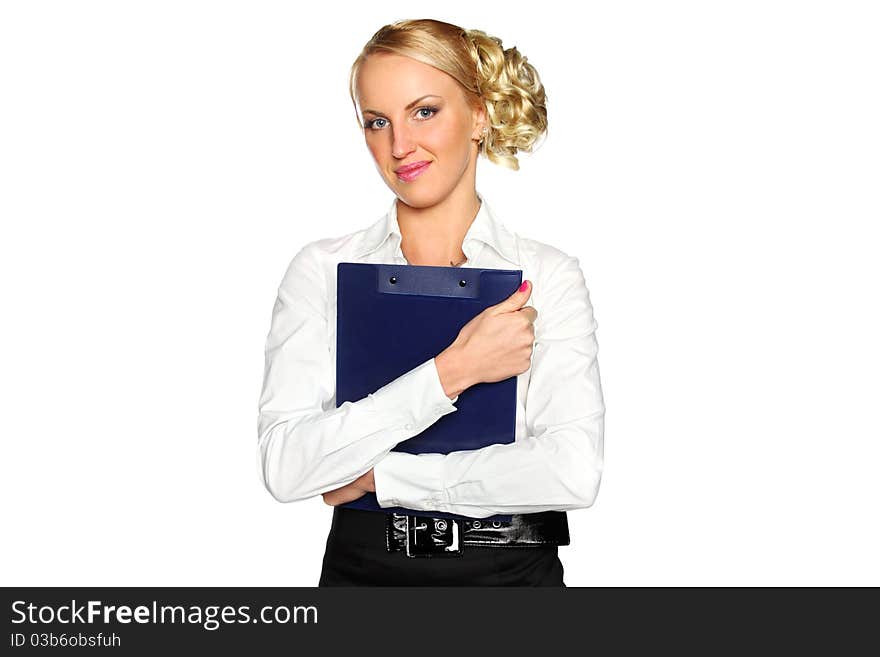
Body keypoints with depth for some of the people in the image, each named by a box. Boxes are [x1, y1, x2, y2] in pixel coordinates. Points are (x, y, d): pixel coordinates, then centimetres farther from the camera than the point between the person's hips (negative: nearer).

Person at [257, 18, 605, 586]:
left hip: (512, 570, 0)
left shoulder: (549, 276, -5)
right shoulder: (322, 271, -2)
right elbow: (284, 468, -14)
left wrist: (376, 474, -14)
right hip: (361, 569, 1)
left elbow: (574, 471, -18)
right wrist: (452, 371, -19)